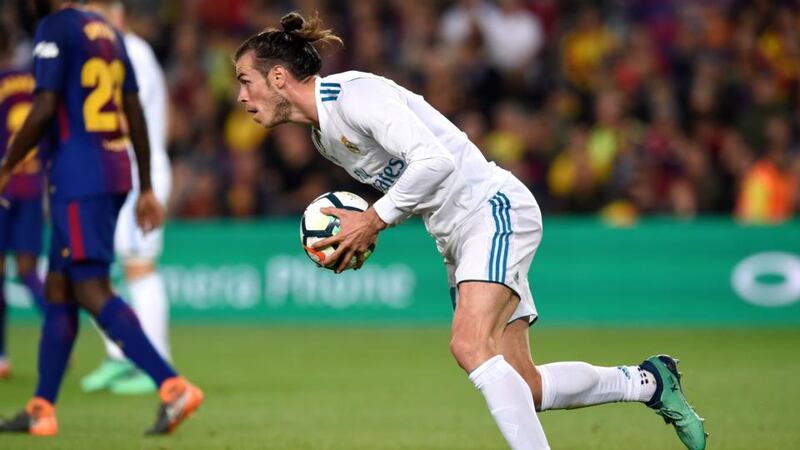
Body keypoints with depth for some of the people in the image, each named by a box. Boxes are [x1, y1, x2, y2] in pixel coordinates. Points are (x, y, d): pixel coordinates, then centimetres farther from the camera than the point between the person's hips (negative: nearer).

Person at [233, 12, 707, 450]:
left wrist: (374, 219, -20)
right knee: (525, 389, 4)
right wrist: (356, 226, 5)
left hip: (494, 208, -9)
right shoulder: (325, 136, 13)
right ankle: (648, 380, 22)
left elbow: (434, 161, -26)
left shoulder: (353, 93, -17)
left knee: (471, 345, -28)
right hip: (458, 238, 10)